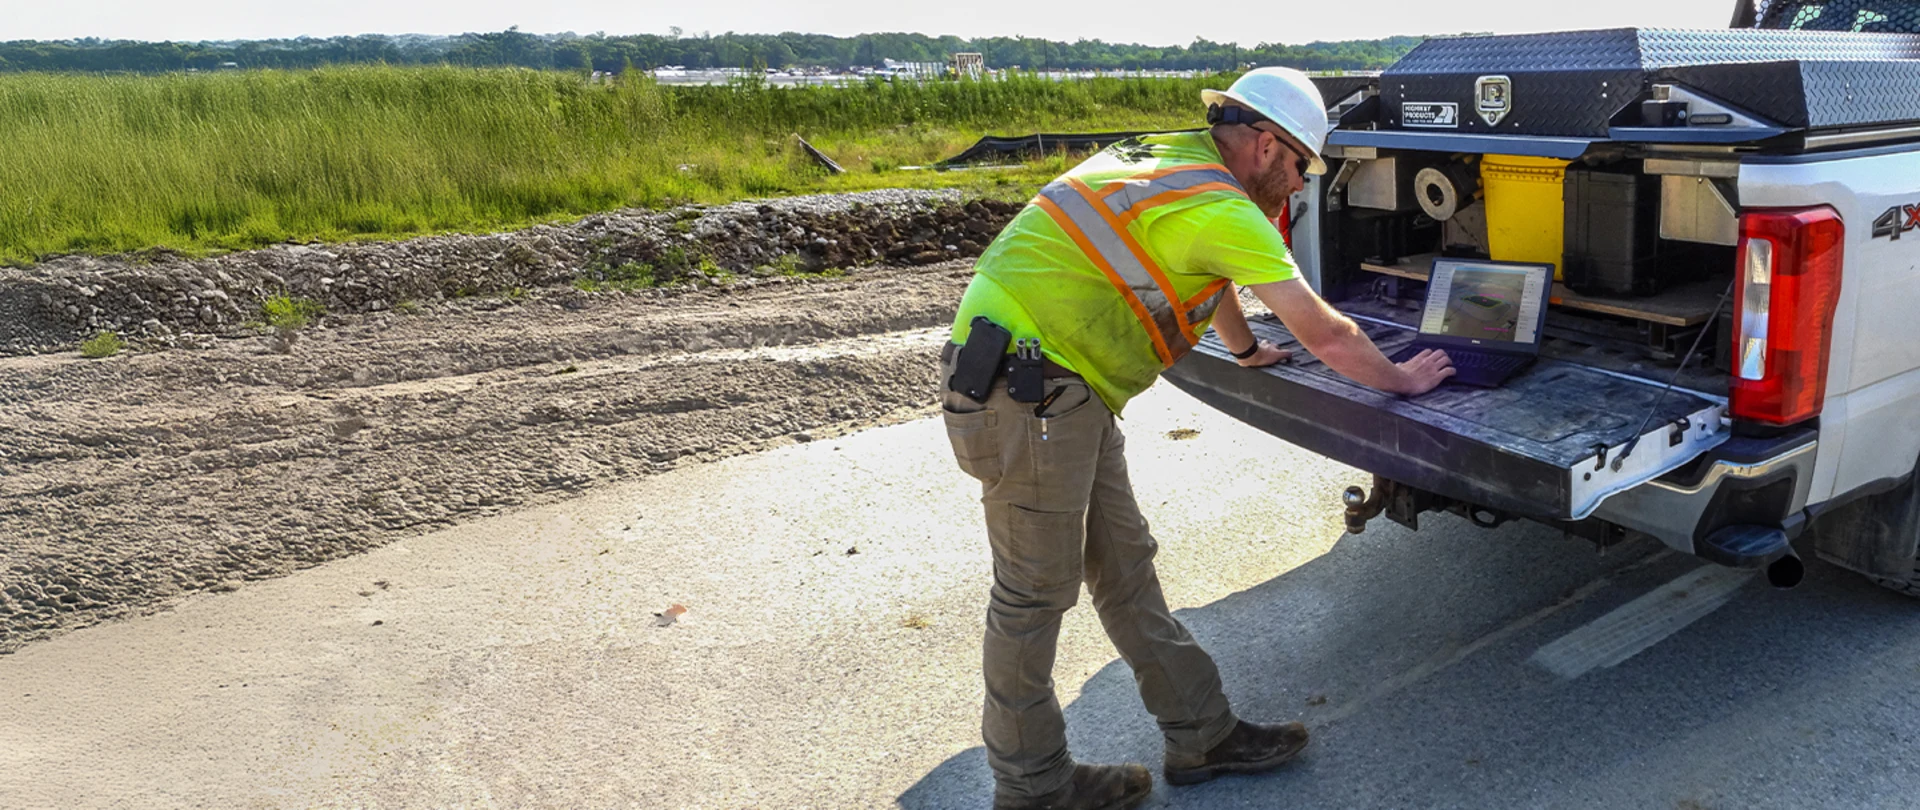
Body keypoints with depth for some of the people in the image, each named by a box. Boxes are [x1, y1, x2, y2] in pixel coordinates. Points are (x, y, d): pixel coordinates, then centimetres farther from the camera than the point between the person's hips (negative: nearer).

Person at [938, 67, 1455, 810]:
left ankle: (1201, 735, 25)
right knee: (1036, 594, 2)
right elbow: (1327, 336, -6)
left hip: (1056, 385, 10)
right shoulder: (1222, 211, -14)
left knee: (1124, 566, 14)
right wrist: (1402, 380, 12)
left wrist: (1246, 349, 49)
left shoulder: (1172, 156, 15)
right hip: (1024, 392, -10)